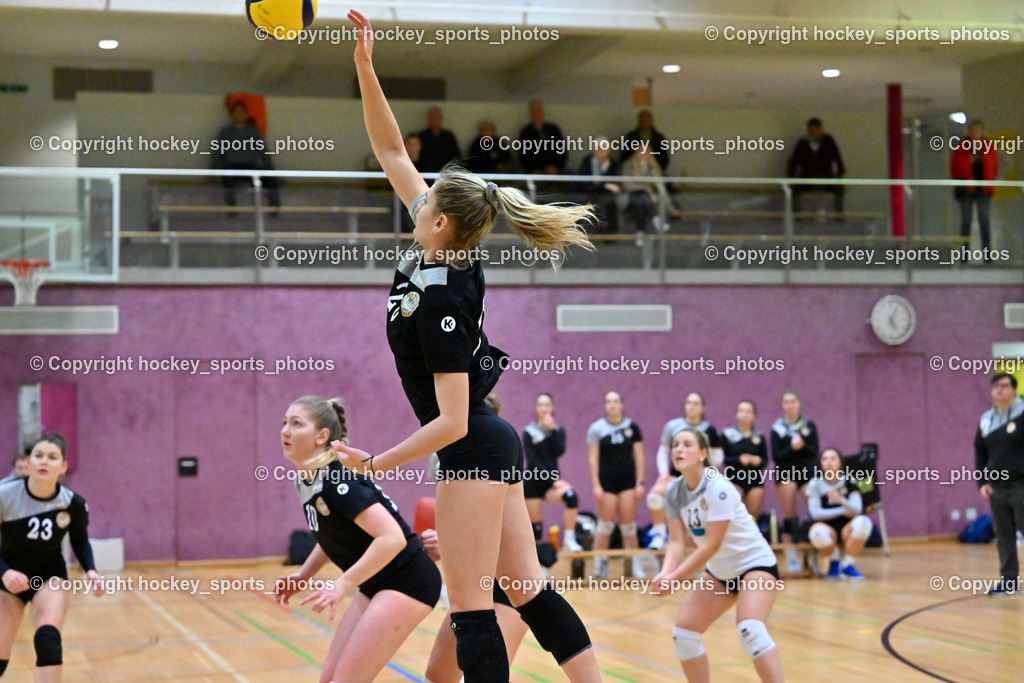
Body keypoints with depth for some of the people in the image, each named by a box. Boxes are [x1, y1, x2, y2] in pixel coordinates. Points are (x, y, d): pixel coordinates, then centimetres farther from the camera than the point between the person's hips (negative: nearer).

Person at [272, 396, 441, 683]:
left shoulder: (337, 479, -23)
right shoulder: (306, 479, 4)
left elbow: (393, 538, -31)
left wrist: (342, 585, -31)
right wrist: (302, 576, 11)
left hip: (407, 581, -9)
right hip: (376, 586, 9)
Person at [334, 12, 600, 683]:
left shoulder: (440, 300, -21)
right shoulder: (443, 254, 2)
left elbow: (451, 420, -22)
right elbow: (393, 153, 9)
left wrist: (376, 462, -13)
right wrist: (365, 66, 3)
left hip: (472, 453, -9)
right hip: (495, 446, 9)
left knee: (471, 608, -4)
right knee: (527, 587, 11)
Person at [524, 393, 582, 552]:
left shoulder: (558, 430, 8)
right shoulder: (529, 432, -1)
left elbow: (560, 451, -11)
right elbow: (532, 461, -10)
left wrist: (552, 429, -15)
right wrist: (552, 481, -16)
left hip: (551, 481, 1)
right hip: (533, 482, -1)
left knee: (571, 496, -30)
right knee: (535, 524, -4)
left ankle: (569, 539, -27)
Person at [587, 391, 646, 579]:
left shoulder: (632, 427, 3)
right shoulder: (596, 428, 0)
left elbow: (639, 456, 5)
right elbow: (593, 458, -2)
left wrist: (640, 483, 0)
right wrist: (596, 485, -8)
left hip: (628, 481, 1)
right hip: (606, 482, -1)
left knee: (628, 525, 3)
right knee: (605, 524, 0)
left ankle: (635, 565, 8)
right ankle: (599, 565, 7)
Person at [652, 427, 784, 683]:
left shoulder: (718, 488, -26)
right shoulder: (674, 492, -5)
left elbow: (712, 545, -27)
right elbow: (676, 540, -8)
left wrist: (675, 579, -28)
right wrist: (666, 572, -28)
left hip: (754, 563, -8)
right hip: (718, 570, 8)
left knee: (750, 631, -29)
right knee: (683, 634, 3)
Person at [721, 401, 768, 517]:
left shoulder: (759, 437, 9)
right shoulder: (727, 434, 3)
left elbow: (765, 460, 9)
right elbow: (721, 458, -2)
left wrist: (758, 461, -14)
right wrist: (739, 460, -18)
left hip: (755, 481, 2)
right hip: (734, 480, -2)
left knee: (753, 516, 1)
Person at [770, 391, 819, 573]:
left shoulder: (809, 425, 6)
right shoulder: (777, 428, 3)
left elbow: (815, 451, 0)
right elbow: (776, 455, -3)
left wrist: (802, 446, -19)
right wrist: (791, 448, -20)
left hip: (807, 471, 1)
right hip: (785, 474, -1)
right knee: (788, 515, -3)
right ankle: (792, 559, 3)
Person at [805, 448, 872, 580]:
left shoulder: (849, 482, 0)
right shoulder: (815, 484, -2)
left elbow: (857, 510, -12)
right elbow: (815, 513, -9)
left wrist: (841, 500, -32)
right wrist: (843, 511, -9)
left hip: (847, 530, 1)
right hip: (828, 528, -1)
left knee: (863, 522, -32)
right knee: (817, 531, -38)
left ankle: (846, 565, -15)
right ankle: (834, 560, -4)